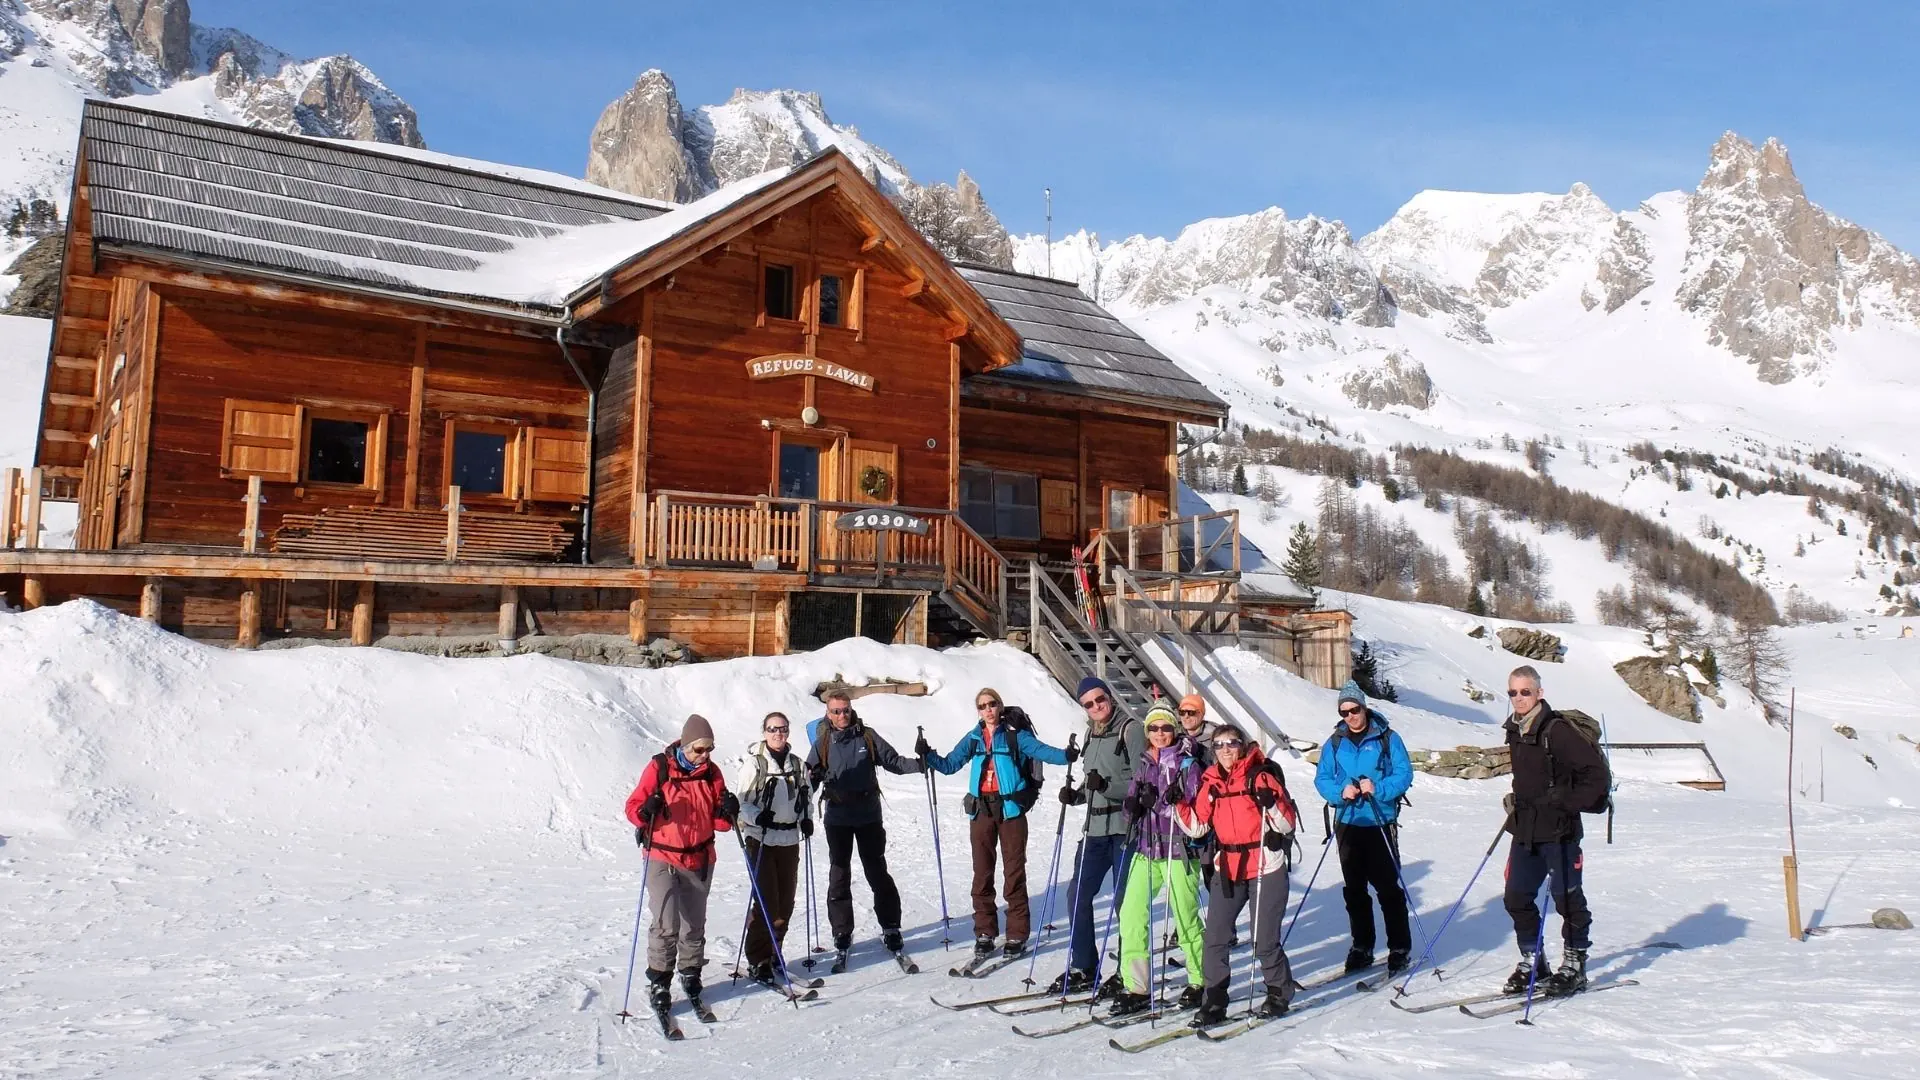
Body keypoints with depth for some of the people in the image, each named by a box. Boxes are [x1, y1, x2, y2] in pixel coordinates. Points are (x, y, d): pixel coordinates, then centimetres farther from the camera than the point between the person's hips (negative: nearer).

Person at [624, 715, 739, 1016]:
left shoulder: (711, 772, 2)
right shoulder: (658, 767, -9)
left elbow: (718, 822, 6)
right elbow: (633, 807, -9)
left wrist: (727, 813, -15)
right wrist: (646, 811, -30)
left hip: (700, 860, 4)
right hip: (662, 858, -4)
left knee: (695, 924, 14)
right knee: (666, 924, -13)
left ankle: (691, 975, 33)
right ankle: (658, 983, 2)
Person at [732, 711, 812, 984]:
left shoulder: (797, 764, 8)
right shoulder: (754, 762, -6)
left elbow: (807, 796, 21)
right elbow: (737, 800, -8)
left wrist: (806, 819, 4)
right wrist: (757, 816, -24)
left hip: (789, 840, 5)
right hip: (761, 840, -5)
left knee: (786, 901, 9)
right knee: (766, 901, -9)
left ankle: (773, 952, 25)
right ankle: (757, 961, 2)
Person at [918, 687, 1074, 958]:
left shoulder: (1015, 735, -2)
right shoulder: (973, 738, 10)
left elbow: (1040, 750, -16)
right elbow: (950, 764, 11)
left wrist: (1065, 755, -34)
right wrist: (927, 755, -5)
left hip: (1010, 809, -3)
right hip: (981, 811, 4)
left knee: (1014, 872, 1)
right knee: (982, 873, 6)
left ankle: (1017, 934, 9)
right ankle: (984, 933, 16)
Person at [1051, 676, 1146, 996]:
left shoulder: (1131, 730, -8)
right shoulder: (1092, 733, 15)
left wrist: (1106, 786, -26)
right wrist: (1076, 795, 4)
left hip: (1125, 828, -8)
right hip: (1096, 828, 8)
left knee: (1125, 901, -1)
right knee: (1079, 895, 7)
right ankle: (1083, 968, 19)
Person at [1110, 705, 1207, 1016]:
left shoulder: (1186, 763, -2)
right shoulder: (1144, 765, 12)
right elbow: (1131, 809, 12)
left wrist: (1159, 800, -24)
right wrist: (1134, 805, -11)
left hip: (1178, 851, -5)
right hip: (1145, 850, 5)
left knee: (1186, 918, 3)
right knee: (1131, 914, -4)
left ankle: (1200, 981, 23)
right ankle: (1136, 988, 4)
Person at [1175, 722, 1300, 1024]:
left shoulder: (1261, 776, -9)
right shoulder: (1211, 782, 6)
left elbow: (1288, 825, -11)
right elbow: (1197, 826, 7)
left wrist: (1271, 803, -28)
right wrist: (1178, 804, -6)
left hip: (1266, 868, -5)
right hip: (1228, 869, 5)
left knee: (1264, 940, 0)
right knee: (1215, 937, 2)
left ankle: (1280, 993, 24)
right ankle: (1213, 1002, 12)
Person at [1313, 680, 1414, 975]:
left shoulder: (1387, 738, -4)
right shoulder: (1335, 743, 6)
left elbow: (1404, 774, -9)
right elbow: (1321, 780, 4)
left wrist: (1377, 789, -24)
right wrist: (1340, 792, -16)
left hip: (1381, 824, -4)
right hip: (1347, 824, 4)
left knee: (1388, 888, -3)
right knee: (1354, 890, 11)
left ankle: (1400, 949, 9)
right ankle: (1362, 948, 22)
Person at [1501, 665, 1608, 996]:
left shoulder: (1557, 730, -15)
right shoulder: (1515, 731, 10)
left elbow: (1596, 773, -16)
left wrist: (1567, 804, -16)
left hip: (1559, 831, -8)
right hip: (1524, 830, 8)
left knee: (1567, 897, 3)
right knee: (1516, 897, 8)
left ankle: (1574, 967, 16)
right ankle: (1531, 962, 21)